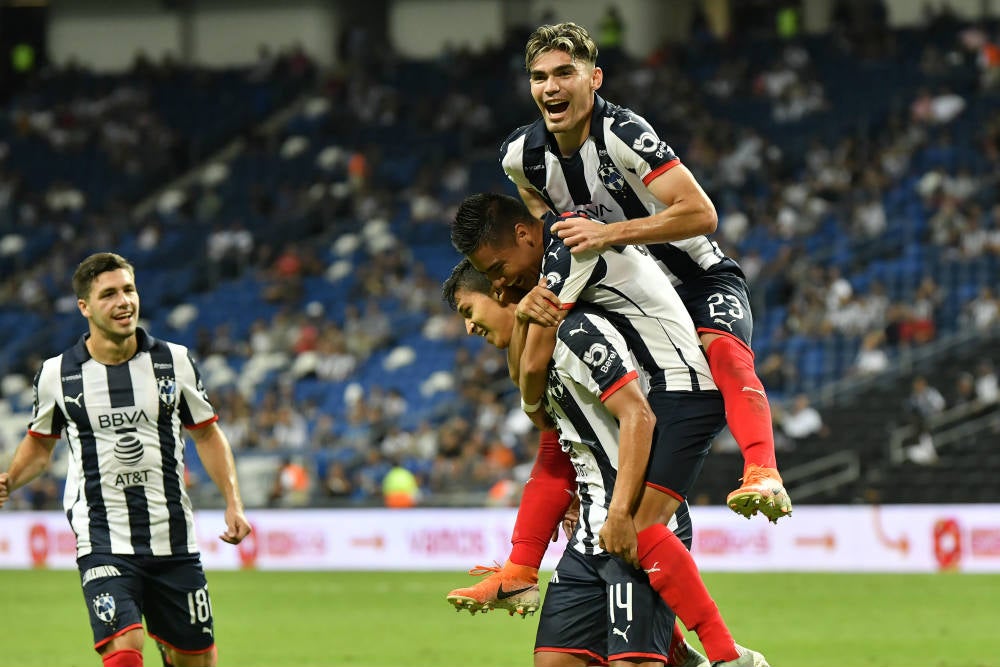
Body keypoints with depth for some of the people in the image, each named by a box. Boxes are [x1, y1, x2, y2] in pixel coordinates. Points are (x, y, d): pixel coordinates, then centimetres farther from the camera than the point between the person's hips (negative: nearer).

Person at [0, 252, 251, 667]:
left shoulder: (174, 361, 2)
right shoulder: (56, 374, 0)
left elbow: (207, 434, 14)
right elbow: (39, 445, 16)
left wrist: (233, 503, 4)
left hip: (173, 539, 3)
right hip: (103, 546, -3)